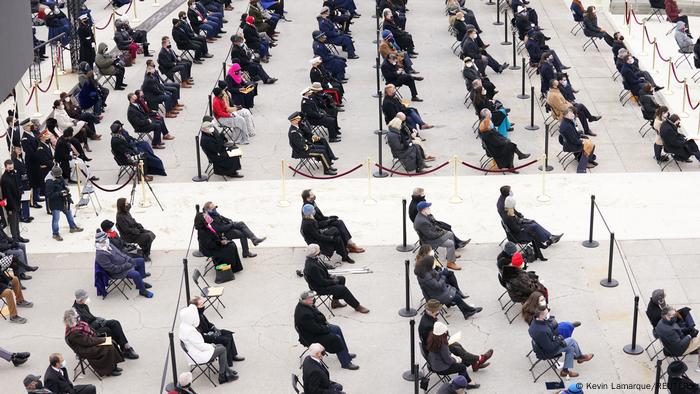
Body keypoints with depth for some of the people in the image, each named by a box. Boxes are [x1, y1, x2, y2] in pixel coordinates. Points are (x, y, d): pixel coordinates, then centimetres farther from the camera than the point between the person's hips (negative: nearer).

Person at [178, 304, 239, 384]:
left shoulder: (184, 326, 4)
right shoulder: (189, 330, -28)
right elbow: (200, 346, -23)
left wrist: (210, 345, 8)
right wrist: (211, 346, -6)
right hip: (197, 357, -10)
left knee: (220, 346, 13)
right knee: (222, 349, -6)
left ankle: (227, 370, 18)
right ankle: (222, 376, 3)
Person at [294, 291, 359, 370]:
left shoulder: (307, 306, -1)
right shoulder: (304, 314, -34)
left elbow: (319, 315, 16)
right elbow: (315, 329, -30)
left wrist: (325, 322, 2)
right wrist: (327, 329, -16)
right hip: (311, 337, -11)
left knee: (337, 329, 16)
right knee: (336, 338, -17)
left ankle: (345, 353, 27)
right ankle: (345, 363, -9)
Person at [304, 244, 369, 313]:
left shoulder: (313, 259, -2)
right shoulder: (311, 266, -33)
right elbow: (321, 282, -28)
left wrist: (330, 276, 2)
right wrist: (334, 281, -15)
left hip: (323, 280, 11)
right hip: (319, 288, -11)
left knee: (341, 279, 17)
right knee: (343, 289, -16)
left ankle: (335, 301, 21)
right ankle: (357, 306, -1)